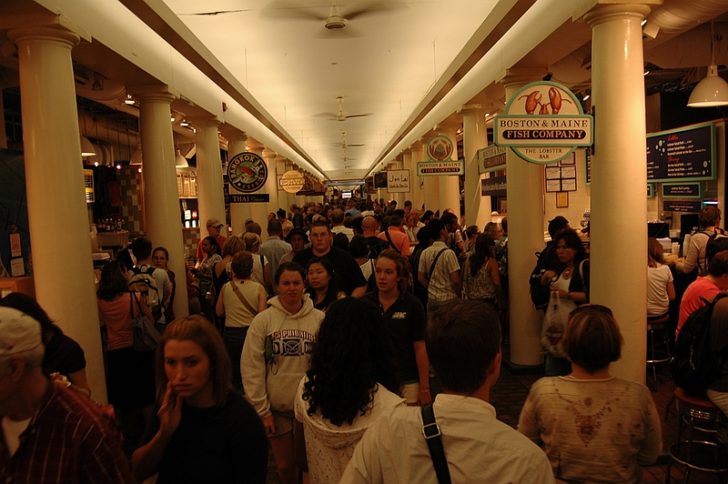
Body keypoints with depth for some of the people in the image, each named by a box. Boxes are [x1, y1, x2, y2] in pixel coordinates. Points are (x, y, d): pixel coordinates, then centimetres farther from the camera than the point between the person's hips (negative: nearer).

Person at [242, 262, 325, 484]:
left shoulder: (319, 318, -7)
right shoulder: (263, 320, -7)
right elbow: (251, 367, -6)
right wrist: (262, 409, -5)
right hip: (277, 407, 0)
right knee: (284, 465, 16)